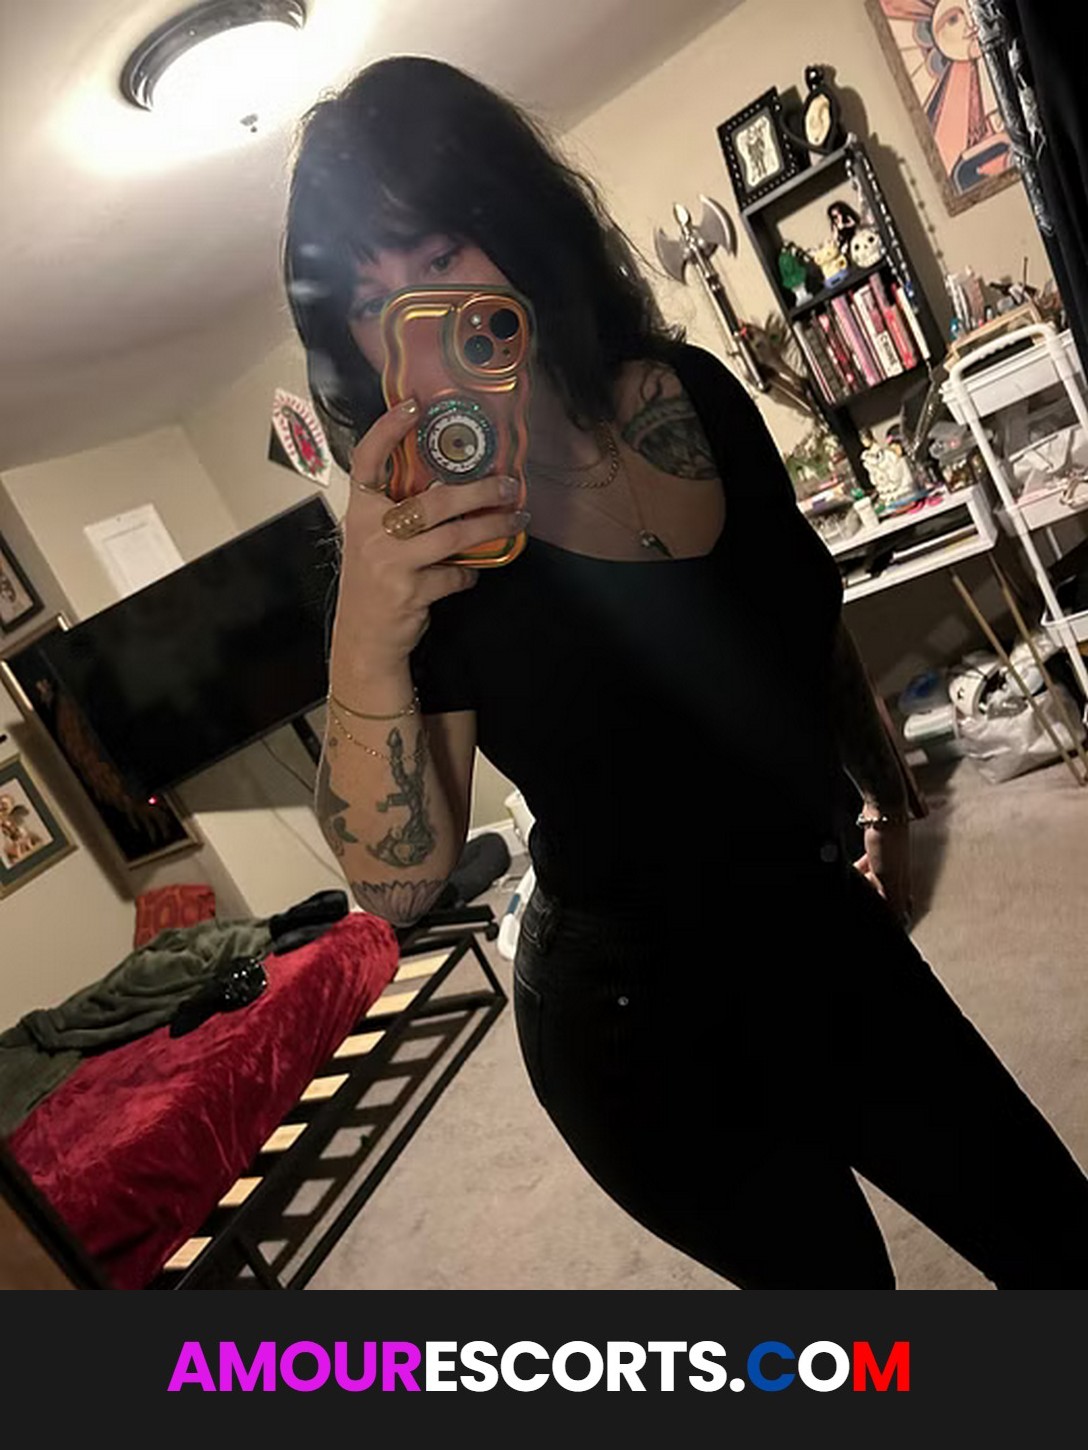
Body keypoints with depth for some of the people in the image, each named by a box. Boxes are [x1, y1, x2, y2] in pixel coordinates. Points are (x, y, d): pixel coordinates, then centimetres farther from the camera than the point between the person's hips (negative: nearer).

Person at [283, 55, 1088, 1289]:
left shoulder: (694, 394, -6)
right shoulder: (422, 542, -19)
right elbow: (396, 884, -23)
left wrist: (891, 804, 22)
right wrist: (366, 642, -38)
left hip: (825, 935, 5)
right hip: (644, 1024, -4)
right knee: (833, 1272, 17)